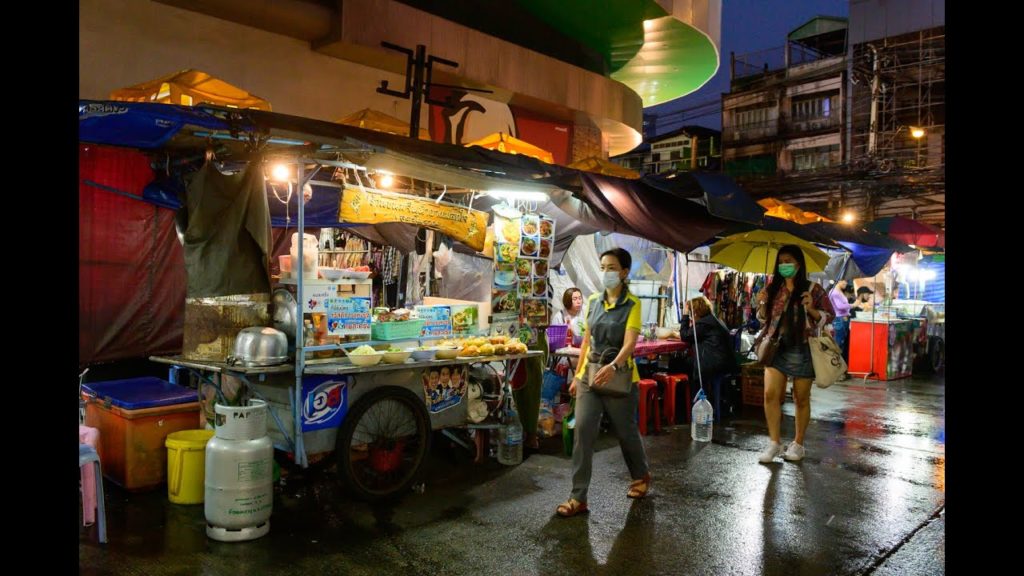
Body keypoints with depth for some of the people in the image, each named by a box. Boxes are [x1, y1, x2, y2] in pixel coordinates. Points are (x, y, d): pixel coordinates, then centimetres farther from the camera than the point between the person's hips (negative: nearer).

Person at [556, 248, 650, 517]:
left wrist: (613, 366, -40)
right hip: (590, 374, 4)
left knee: (626, 431, 12)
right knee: (582, 431, -6)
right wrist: (577, 375, 13)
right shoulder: (592, 301, 6)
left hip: (619, 376, -4)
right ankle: (579, 497, 0)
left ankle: (641, 475, 41)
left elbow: (629, 343, -22)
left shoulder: (632, 305, -9)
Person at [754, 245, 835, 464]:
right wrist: (762, 305, -7)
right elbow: (764, 319, 14)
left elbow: (830, 316, -1)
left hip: (802, 350, -3)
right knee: (770, 394, -8)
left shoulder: (813, 289, -3)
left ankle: (798, 444, 21)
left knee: (801, 398, 7)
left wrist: (811, 310, -19)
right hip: (776, 348, 3)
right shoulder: (773, 288, 7)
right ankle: (774, 442, 2)